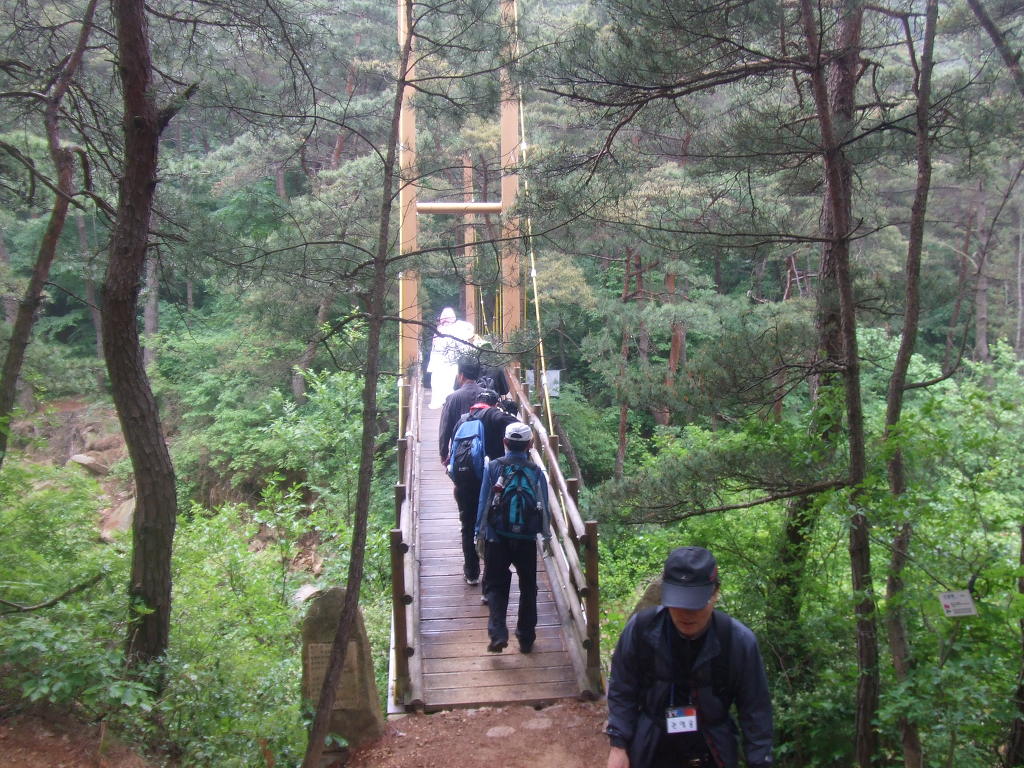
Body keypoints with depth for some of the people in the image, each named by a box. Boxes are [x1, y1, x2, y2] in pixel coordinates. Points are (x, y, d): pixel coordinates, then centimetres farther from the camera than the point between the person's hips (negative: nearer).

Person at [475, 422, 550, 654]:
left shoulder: (494, 467, -5)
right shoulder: (536, 472, -1)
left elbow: (484, 503, -4)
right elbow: (545, 507, 3)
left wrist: (480, 533, 4)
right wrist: (546, 534, 16)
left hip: (497, 538, -1)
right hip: (527, 539, 1)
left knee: (495, 585, 8)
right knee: (528, 587, 15)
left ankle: (497, 633, -9)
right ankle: (526, 638, 19)